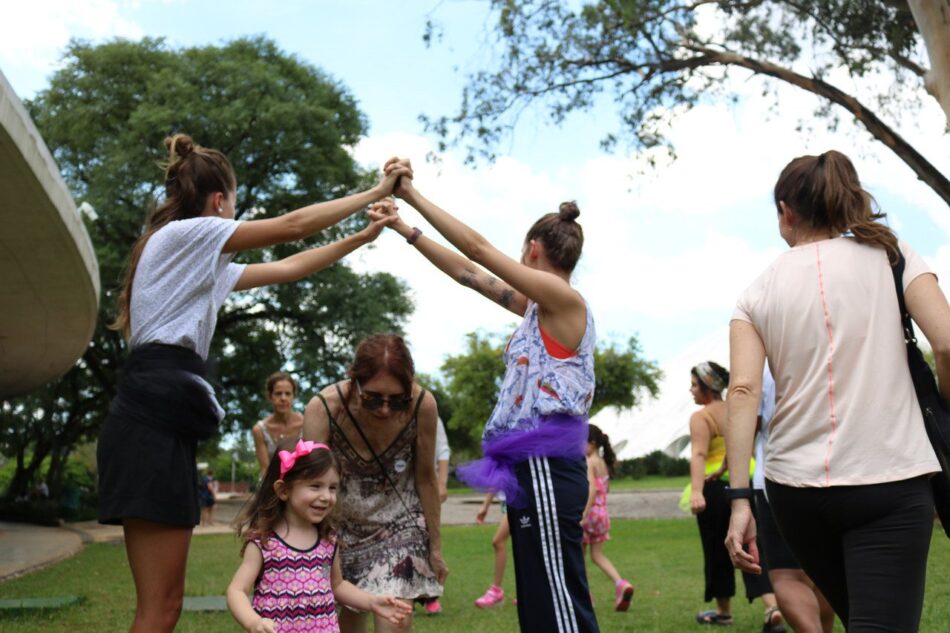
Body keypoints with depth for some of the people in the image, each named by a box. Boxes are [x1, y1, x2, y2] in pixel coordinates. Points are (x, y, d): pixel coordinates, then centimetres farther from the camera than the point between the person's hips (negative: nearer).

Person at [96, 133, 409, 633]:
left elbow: (286, 269, 28)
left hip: (160, 418, 10)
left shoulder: (202, 264, 27)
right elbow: (292, 227, -3)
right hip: (155, 418, -10)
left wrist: (363, 237, 28)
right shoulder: (185, 233, -1)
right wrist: (376, 191, 6)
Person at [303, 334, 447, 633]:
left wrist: (435, 546, 0)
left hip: (400, 522, 0)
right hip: (343, 523, 1)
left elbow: (425, 478, -10)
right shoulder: (323, 408, -29)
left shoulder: (422, 405, -25)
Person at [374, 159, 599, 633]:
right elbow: (467, 273, 21)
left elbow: (477, 250, -10)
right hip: (530, 466, 10)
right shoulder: (540, 306, 17)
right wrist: (404, 229, 23)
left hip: (544, 464, -10)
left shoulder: (564, 298, -9)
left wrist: (414, 195, -3)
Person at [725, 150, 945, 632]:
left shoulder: (758, 292, 7)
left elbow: (743, 391, -6)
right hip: (891, 481, -3)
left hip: (794, 486, 3)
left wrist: (740, 498, -7)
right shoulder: (890, 254, 5)